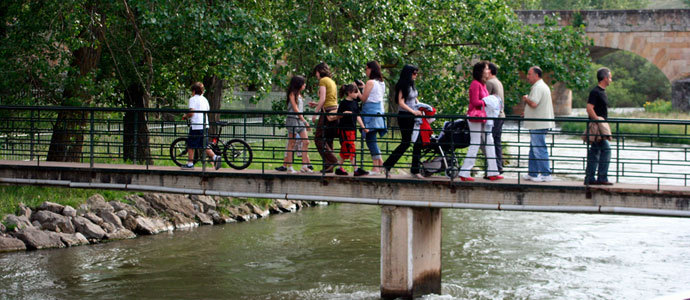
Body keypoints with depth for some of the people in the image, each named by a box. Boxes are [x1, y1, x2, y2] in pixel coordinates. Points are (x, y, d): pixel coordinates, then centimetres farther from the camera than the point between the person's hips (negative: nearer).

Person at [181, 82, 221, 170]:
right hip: (205, 125, 7)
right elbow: (208, 110, 20)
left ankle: (190, 164, 5)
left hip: (196, 126, -7)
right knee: (205, 145, 11)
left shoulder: (193, 99, -6)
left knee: (191, 146, 2)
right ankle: (215, 157, -6)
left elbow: (191, 112, -16)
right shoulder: (204, 99, 16)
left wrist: (185, 116, 2)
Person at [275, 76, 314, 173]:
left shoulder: (299, 94, 17)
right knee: (291, 144, -3)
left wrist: (304, 121, 12)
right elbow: (295, 109, -13)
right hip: (293, 120, -8)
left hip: (300, 120, 8)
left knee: (305, 142, -1)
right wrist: (304, 121, -13)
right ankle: (289, 167, 1)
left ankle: (304, 166, 0)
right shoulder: (292, 94, -7)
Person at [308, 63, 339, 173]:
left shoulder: (323, 81, -5)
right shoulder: (332, 81, 21)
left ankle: (331, 160, -15)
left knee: (319, 138, -6)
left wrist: (315, 113, -11)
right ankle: (329, 167, 7)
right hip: (335, 110, 9)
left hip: (327, 112, -9)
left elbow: (322, 99, -14)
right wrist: (317, 104, 24)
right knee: (328, 140, 9)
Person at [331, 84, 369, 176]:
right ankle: (356, 169, -13)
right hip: (344, 129, -8)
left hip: (352, 129, 8)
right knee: (350, 149, -10)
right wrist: (344, 113, -26)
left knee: (344, 150, 11)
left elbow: (358, 116, 16)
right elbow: (338, 115, -7)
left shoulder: (354, 103, 13)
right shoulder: (343, 103, -8)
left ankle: (339, 168, 18)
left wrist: (363, 127, 11)